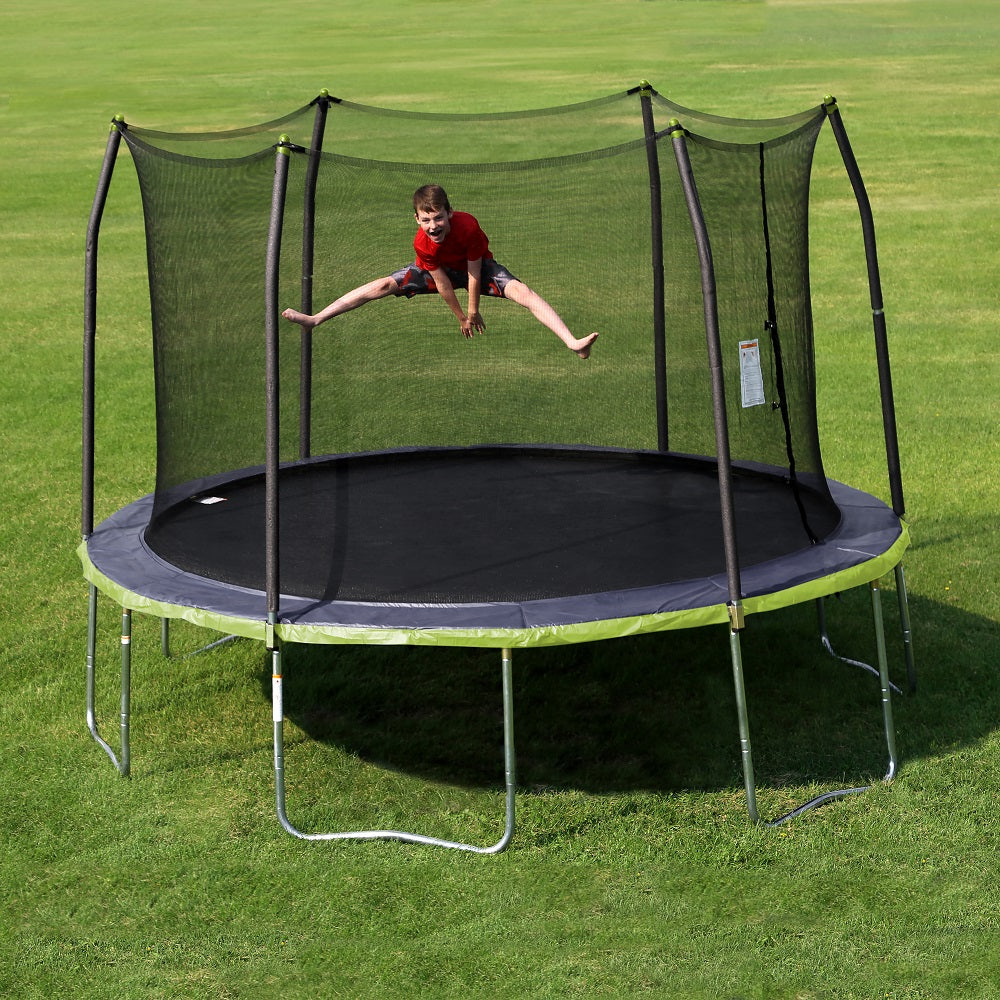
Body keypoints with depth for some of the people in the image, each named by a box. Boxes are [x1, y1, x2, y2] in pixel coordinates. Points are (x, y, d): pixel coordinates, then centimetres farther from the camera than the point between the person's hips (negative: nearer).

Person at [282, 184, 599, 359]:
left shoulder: (467, 226, -38)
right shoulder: (422, 243, -30)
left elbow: (473, 275, -27)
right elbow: (443, 284, -20)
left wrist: (473, 312, -17)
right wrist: (461, 317, -11)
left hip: (478, 267, -2)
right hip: (439, 270, 2)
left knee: (519, 289, -29)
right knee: (384, 285, -11)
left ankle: (573, 342, -42)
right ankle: (314, 319, -8)